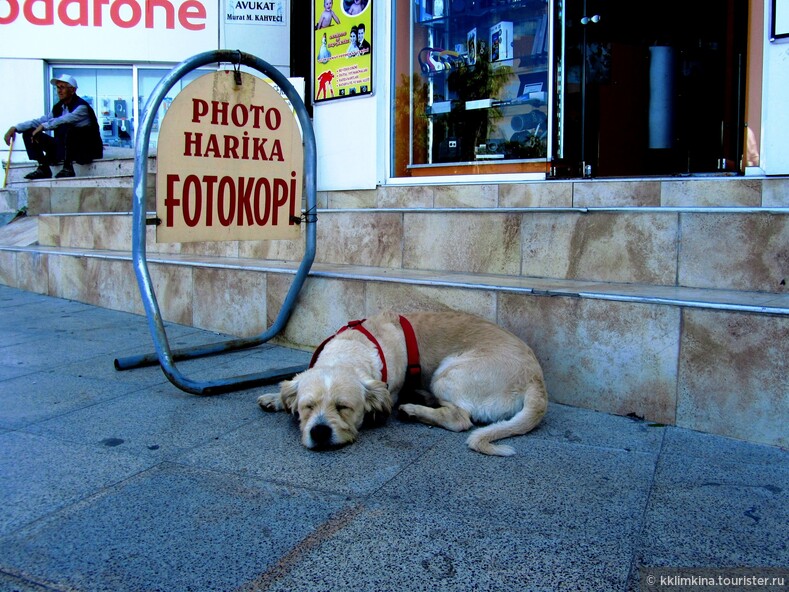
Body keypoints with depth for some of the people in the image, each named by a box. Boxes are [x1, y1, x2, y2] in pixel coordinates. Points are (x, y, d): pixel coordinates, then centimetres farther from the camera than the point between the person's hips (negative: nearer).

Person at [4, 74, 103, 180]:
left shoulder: (81, 107, -12)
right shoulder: (58, 108, 11)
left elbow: (65, 120, -29)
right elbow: (40, 121, 9)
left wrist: (43, 126, -24)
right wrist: (15, 128, -2)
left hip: (86, 150, -7)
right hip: (65, 147, 8)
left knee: (65, 127, -36)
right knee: (29, 132, 2)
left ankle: (68, 168, -28)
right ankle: (43, 168, -9)